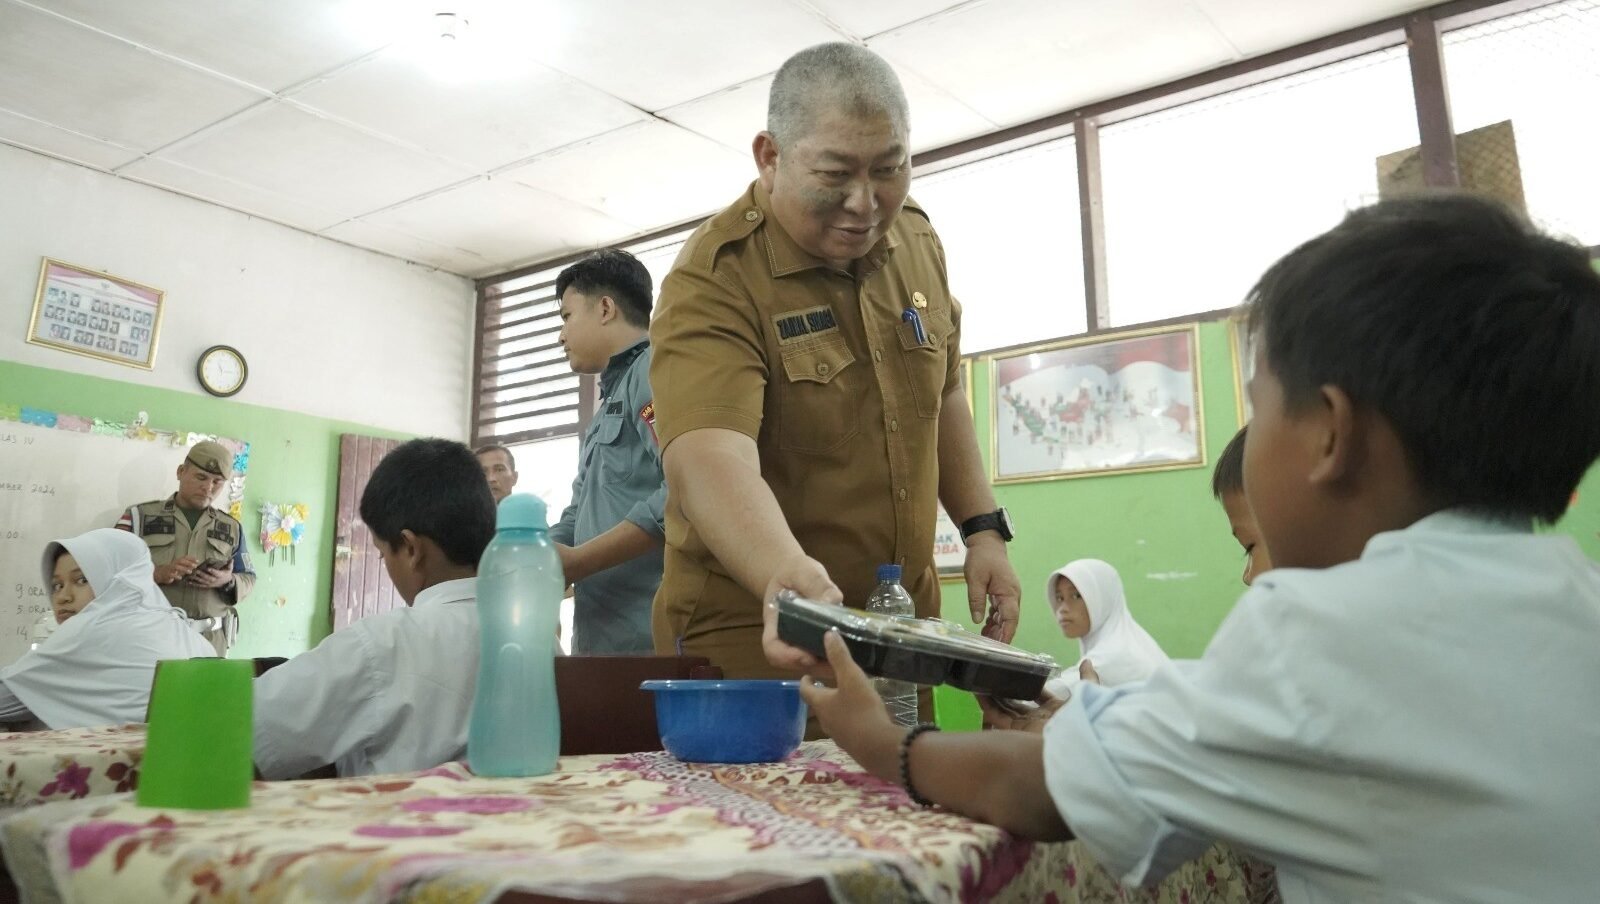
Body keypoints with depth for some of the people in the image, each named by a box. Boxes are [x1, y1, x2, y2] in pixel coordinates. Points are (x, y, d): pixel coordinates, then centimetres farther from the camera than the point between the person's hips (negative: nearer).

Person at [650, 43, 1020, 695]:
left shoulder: (918, 242, 1)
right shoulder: (712, 281, -20)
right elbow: (705, 456, -35)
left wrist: (983, 528, 6)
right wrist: (792, 580, -52)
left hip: (905, 624, 6)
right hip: (755, 635, -6)